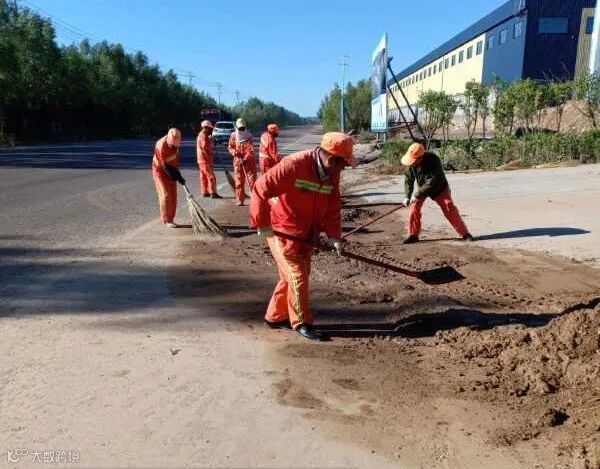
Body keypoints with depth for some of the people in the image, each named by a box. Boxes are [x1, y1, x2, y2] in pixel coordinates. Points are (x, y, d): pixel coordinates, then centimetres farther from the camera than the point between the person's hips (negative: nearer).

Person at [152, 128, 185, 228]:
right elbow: (165, 166, -27)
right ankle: (166, 221, -3)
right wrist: (178, 178, -27)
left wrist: (177, 173, 13)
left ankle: (171, 219, 13)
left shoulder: (174, 142, -9)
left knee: (173, 196, 5)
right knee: (166, 196, -10)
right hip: (160, 171, -7)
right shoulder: (161, 147, -30)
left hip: (171, 172, 7)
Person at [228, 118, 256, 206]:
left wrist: (245, 159, -25)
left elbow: (250, 150, -13)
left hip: (249, 161, -3)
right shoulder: (233, 136, 4)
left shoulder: (248, 136, -5)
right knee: (239, 181, 5)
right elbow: (230, 147, 11)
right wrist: (234, 152, -11)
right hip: (238, 161, 3)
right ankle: (239, 200, 12)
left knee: (252, 180, -3)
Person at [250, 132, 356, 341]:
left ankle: (275, 316, 30)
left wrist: (333, 235, -6)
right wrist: (262, 224, -23)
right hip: (283, 231, -8)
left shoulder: (332, 174, 0)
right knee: (297, 276, -4)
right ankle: (302, 323, 12)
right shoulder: (294, 165, -25)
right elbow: (261, 188, -25)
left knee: (295, 275, 14)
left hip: (307, 234, 8)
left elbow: (333, 207, 4)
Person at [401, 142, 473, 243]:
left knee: (449, 208, -10)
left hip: (439, 187, -4)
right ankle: (413, 235, -1)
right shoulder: (412, 164, -20)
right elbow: (408, 178, -9)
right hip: (422, 187, 4)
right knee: (414, 207, -11)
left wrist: (418, 194, -36)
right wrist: (408, 196, -18)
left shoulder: (433, 160, -34)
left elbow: (433, 181, -36)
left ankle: (465, 233, -1)